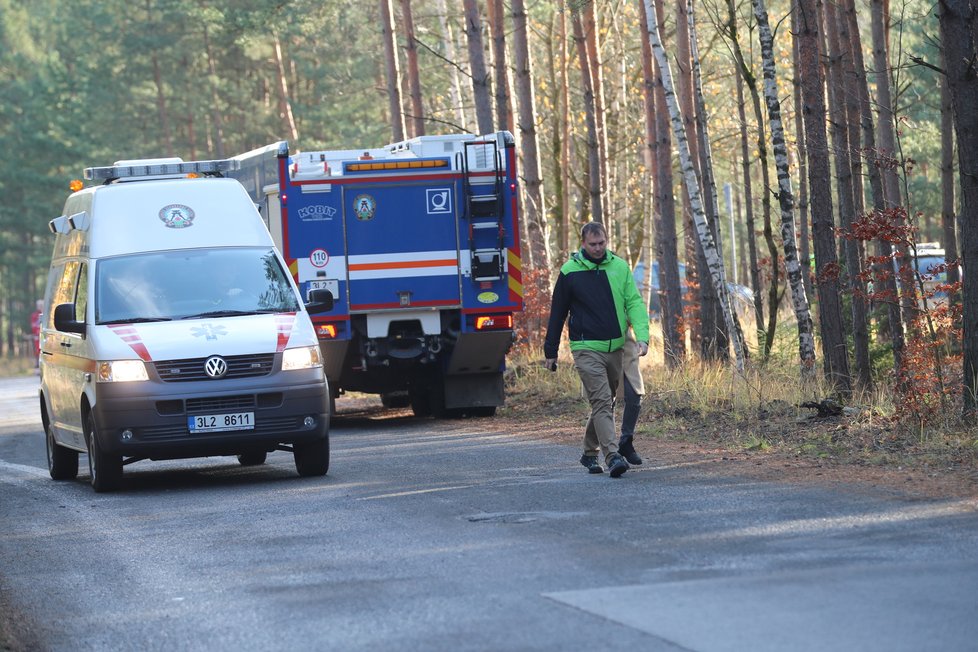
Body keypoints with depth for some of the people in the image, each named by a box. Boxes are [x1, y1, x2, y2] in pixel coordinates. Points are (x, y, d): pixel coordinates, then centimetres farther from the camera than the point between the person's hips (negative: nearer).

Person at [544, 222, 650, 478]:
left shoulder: (620, 267, 6)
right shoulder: (569, 272, -1)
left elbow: (634, 303, 4)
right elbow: (557, 313, 6)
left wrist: (642, 336, -12)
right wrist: (551, 351, 9)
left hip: (615, 348, 4)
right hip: (586, 348, -4)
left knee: (605, 402, 14)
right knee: (602, 402, -15)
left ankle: (590, 452, 29)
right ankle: (612, 456, -24)